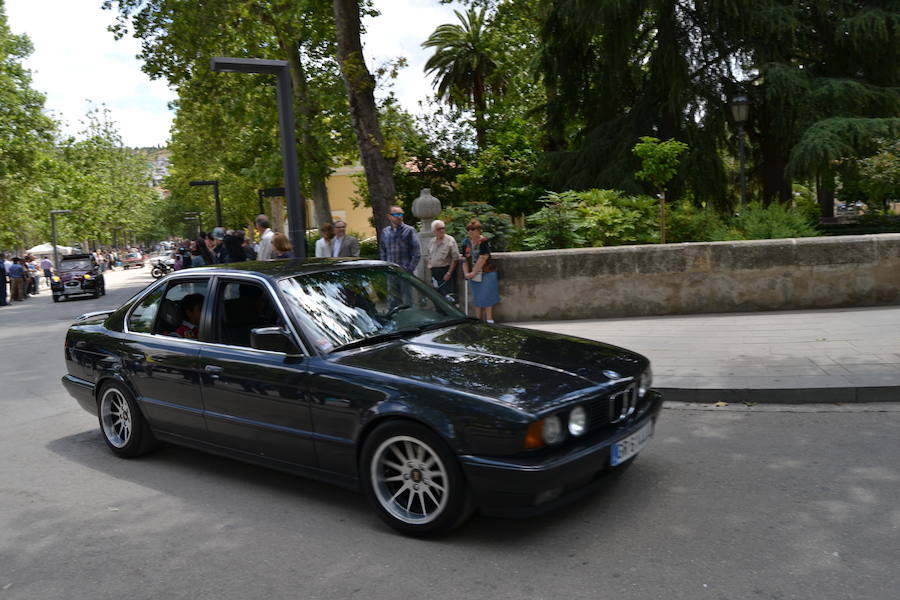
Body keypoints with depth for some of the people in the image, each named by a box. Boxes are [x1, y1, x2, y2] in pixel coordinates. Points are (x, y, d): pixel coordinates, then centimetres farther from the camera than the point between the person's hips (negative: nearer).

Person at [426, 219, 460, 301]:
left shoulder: (450, 240, -7)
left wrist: (449, 273, -15)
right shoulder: (432, 242, 12)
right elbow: (427, 255, 26)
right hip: (434, 273, 6)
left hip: (446, 271, -6)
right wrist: (428, 264, 8)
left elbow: (455, 258, -10)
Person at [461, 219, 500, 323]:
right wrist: (466, 273, -4)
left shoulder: (484, 242, -13)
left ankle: (489, 319, 1)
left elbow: (482, 259, -18)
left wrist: (473, 273, -15)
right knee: (477, 298, 11)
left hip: (487, 273, -6)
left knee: (487, 296, -4)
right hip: (474, 275, 6)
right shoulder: (466, 243, 5)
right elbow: (464, 260, 9)